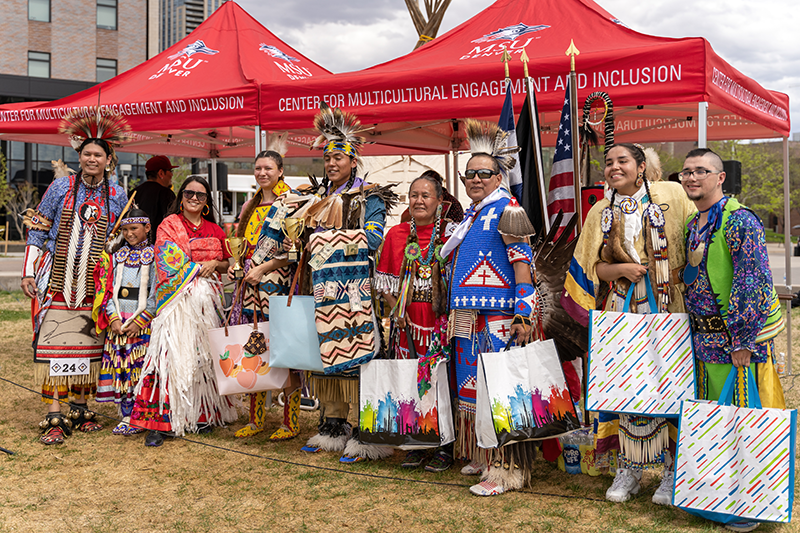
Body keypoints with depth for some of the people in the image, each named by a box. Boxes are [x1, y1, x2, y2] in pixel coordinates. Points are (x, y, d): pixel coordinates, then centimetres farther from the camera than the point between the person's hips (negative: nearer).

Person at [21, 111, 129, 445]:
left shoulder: (117, 198, 6)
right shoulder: (61, 188, 2)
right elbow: (37, 232, 5)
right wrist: (28, 273, -2)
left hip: (94, 286, 2)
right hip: (58, 280, -2)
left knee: (87, 346, 6)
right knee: (54, 345, -6)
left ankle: (80, 410, 18)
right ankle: (55, 418, -4)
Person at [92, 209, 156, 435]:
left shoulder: (154, 256, -2)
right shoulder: (116, 257, 11)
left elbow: (157, 294, -7)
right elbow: (108, 290, 8)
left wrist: (140, 321, -12)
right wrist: (113, 318, -4)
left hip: (144, 323, -4)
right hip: (118, 322, 4)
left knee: (142, 368, -5)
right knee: (120, 368, 5)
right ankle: (126, 415, 14)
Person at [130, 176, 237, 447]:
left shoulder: (215, 230, 16)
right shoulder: (169, 225, 4)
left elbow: (226, 263, 20)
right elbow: (169, 262, -6)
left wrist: (215, 264, -1)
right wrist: (200, 267, -11)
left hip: (206, 300, 4)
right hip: (176, 299, -4)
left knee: (202, 355, 6)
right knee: (170, 355, -12)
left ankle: (201, 414, 17)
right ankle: (157, 422, -11)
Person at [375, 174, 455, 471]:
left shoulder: (451, 233, 1)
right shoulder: (397, 234, 9)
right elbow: (384, 278, 14)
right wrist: (396, 309, 2)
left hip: (442, 318, -3)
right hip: (407, 320, 3)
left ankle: (445, 447, 9)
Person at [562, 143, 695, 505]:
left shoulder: (671, 195, 3)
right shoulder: (601, 212, 10)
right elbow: (593, 266, 9)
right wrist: (621, 269, -11)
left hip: (668, 309, -2)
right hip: (623, 310, 2)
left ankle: (673, 468, 10)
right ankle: (630, 466, 14)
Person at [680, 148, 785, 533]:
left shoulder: (739, 220, -14)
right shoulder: (692, 224, 13)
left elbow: (753, 284, -18)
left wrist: (742, 341, -19)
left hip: (738, 339, -8)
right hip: (706, 340, 8)